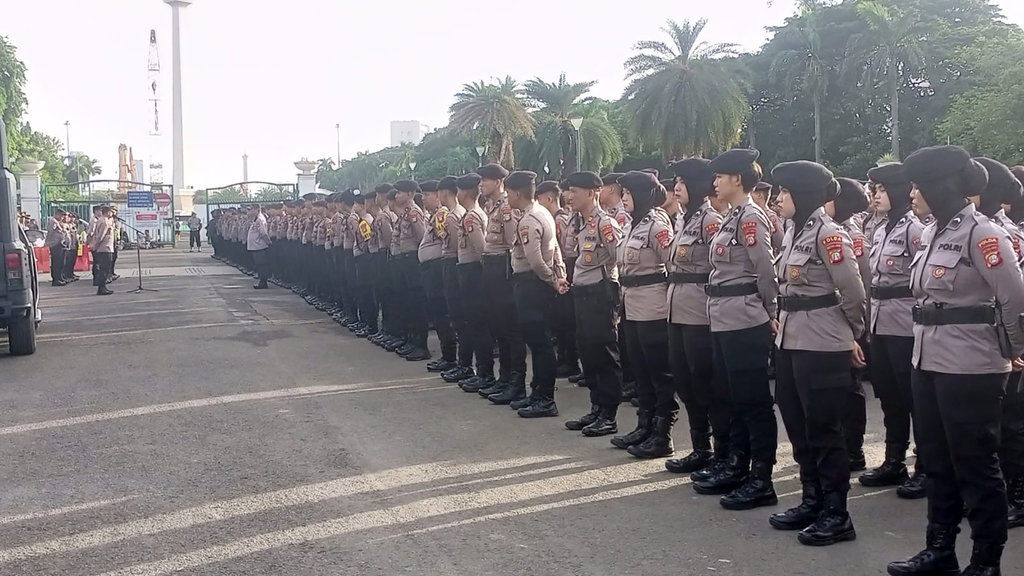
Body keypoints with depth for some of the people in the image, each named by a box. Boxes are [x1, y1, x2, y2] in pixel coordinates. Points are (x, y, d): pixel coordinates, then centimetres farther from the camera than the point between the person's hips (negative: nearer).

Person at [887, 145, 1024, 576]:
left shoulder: (981, 233, -14)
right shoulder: (933, 233, 11)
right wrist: (926, 349, 14)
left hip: (970, 367, -8)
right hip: (927, 362, 9)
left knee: (975, 464, 2)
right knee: (937, 460, 15)